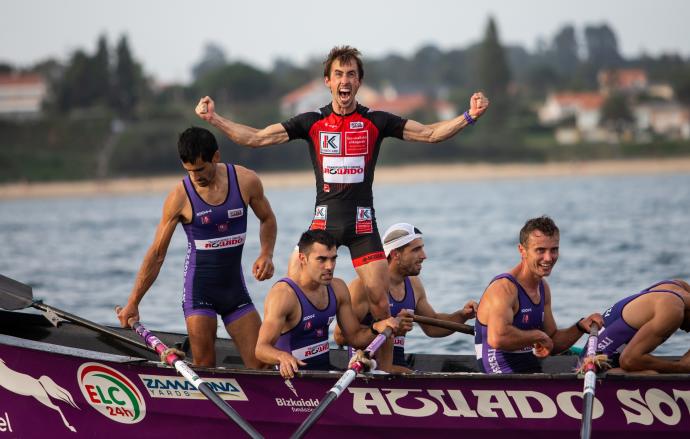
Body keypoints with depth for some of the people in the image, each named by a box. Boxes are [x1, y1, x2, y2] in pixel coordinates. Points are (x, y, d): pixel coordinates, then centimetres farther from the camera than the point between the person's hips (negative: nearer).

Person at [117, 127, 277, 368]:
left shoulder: (246, 181, -5)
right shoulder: (180, 197, -11)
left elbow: (267, 219, 14)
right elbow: (157, 253, -4)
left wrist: (266, 254, -6)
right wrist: (132, 303, -5)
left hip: (235, 285, 3)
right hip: (199, 288, -3)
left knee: (260, 365, -4)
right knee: (204, 368, -11)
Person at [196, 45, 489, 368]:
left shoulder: (376, 122, 3)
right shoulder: (312, 123, 5)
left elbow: (430, 134, 1)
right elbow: (256, 138, 4)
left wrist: (469, 116, -12)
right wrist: (214, 119, -4)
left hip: (363, 223, -1)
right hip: (323, 220, 1)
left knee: (380, 303, -6)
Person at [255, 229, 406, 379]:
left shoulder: (338, 289, 5)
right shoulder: (283, 294, -18)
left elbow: (354, 337, 13)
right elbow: (262, 348, -27)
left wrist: (376, 329, -10)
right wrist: (282, 357, -51)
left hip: (325, 370, 6)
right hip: (291, 375, -6)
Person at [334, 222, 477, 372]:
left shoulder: (414, 285, 15)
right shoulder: (363, 286, -10)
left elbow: (431, 326, 29)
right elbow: (340, 336, -17)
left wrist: (463, 315, 10)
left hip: (399, 366, 8)